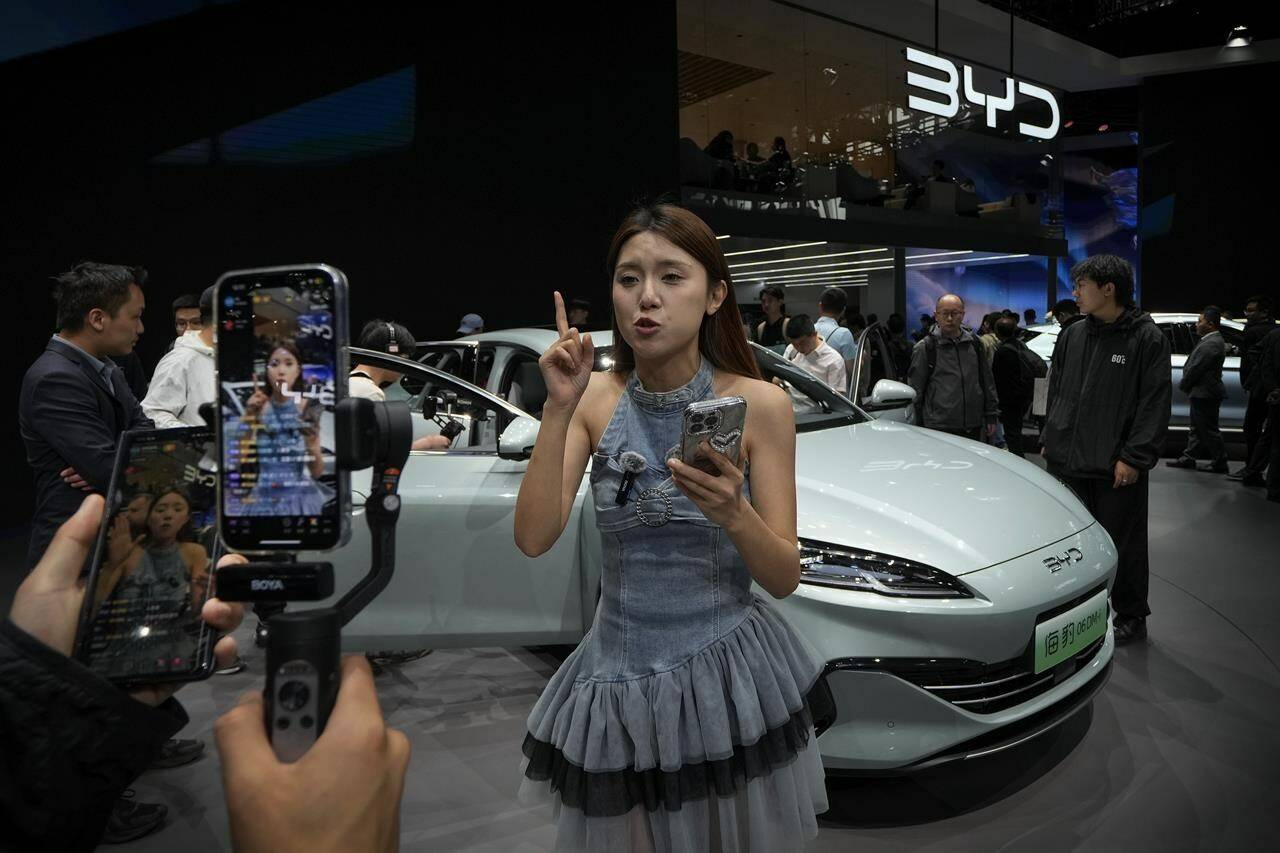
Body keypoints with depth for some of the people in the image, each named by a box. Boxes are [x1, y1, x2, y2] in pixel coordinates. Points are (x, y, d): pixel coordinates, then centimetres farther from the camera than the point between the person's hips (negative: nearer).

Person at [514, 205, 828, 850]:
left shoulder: (759, 404, -10)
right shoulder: (596, 398, -4)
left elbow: (785, 578, -8)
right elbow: (534, 539, -13)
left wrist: (733, 513, -28)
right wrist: (559, 409, -20)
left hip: (729, 679, -1)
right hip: (619, 679, 2)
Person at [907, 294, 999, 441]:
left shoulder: (974, 344, 11)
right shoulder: (925, 348, -2)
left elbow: (987, 382, 18)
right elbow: (915, 391, -1)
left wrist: (991, 417, 15)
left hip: (973, 428, 5)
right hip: (939, 428, -4)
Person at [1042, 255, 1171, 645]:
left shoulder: (1147, 338, -8)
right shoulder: (1071, 336, 9)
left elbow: (1155, 404, -11)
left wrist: (1133, 457, -16)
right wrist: (1050, 440, 13)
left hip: (1117, 467, -5)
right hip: (1067, 460, 5)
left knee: (1123, 545, 6)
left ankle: (1131, 617, 23)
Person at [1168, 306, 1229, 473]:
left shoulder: (1211, 345, -22)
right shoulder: (1213, 341, 13)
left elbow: (1195, 369, -21)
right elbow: (1193, 366, 16)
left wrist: (1182, 385, -7)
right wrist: (1185, 385, 12)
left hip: (1205, 394, -11)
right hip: (1202, 393, 11)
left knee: (1209, 430, -3)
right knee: (1197, 428, 16)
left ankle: (1219, 464, 5)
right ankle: (1188, 458, 23)